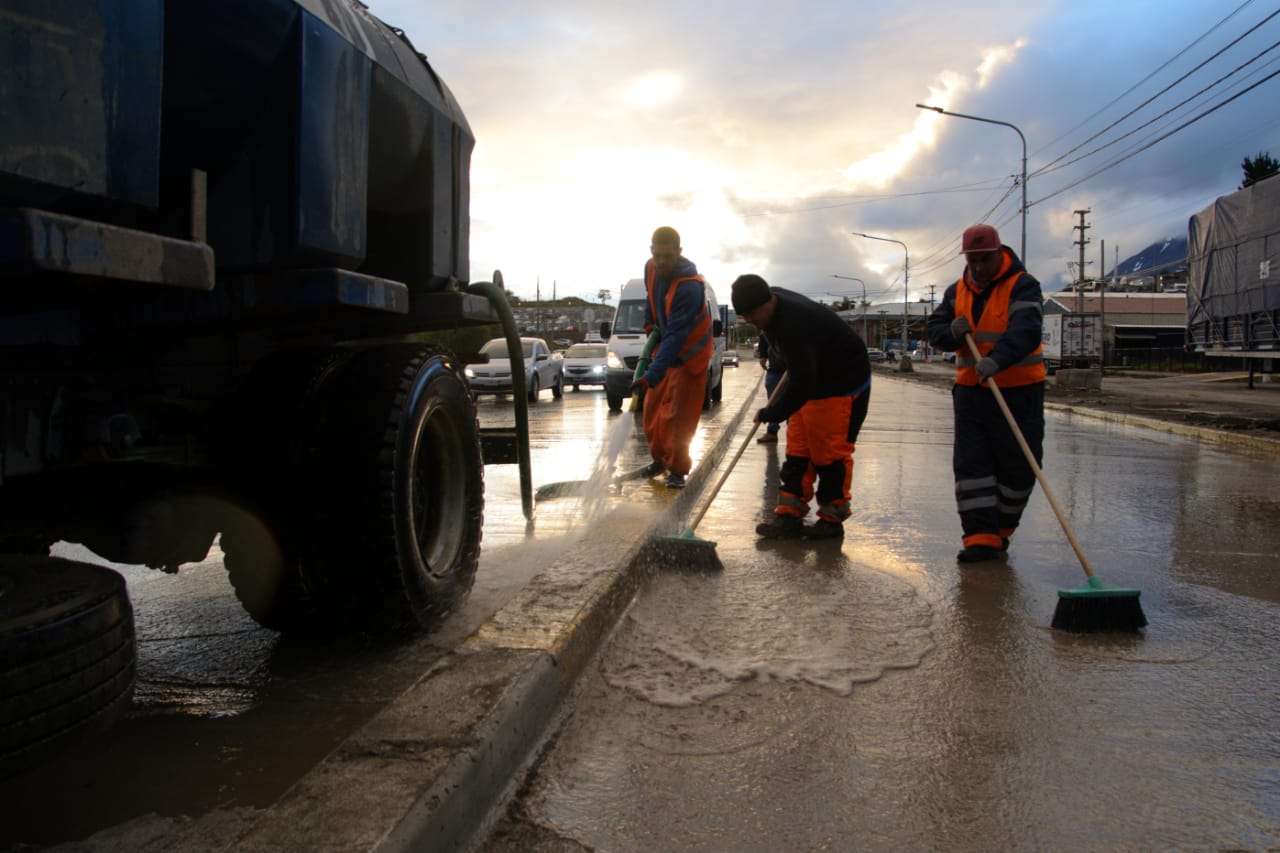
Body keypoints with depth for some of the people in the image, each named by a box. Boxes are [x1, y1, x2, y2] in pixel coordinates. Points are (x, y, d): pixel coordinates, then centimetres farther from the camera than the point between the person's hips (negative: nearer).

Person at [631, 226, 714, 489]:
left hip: (689, 354, -7)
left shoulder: (690, 287, -32)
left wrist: (652, 375, -44)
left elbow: (675, 336, -38)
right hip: (664, 347, 8)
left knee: (678, 415, -10)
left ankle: (677, 469, 3)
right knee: (653, 408, 13)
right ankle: (659, 458, 30)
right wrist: (650, 323, 0)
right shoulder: (651, 269, -8)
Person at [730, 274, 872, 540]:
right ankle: (789, 517, 9)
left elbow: (802, 385, -34)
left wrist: (770, 414, -23)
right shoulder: (773, 299, -3)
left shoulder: (794, 325, -34)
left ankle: (831, 521, 9)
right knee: (797, 451, 6)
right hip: (811, 381, 10)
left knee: (829, 453, -4)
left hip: (843, 386, -10)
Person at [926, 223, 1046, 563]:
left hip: (1019, 391, -4)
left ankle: (1000, 530, 23)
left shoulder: (1023, 286, -11)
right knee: (970, 462, -4)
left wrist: (997, 360, -45)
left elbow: (1025, 332, -27)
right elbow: (935, 328, 11)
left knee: (1018, 465, 4)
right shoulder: (958, 290, 8)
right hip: (971, 390, 4)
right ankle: (981, 536, -3)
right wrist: (951, 332, -14)